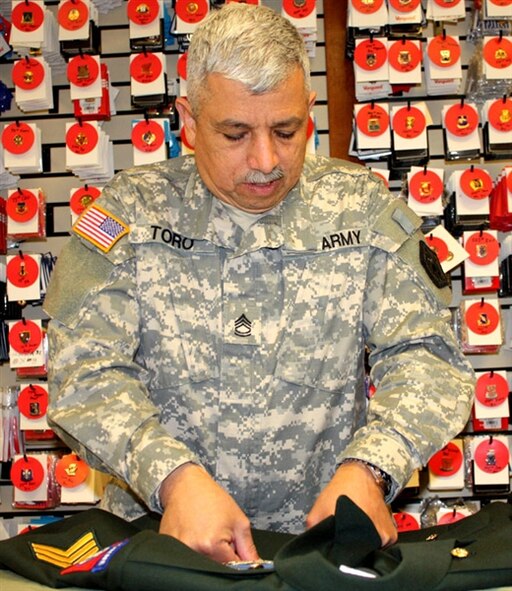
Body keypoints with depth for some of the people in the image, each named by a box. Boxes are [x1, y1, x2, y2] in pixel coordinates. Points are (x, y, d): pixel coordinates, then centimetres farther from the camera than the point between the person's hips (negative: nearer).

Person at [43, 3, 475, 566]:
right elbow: (86, 371, -1)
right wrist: (173, 474, -20)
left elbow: (424, 354, 6)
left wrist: (368, 468, -13)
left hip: (323, 534, 1)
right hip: (160, 532, 0)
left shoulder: (363, 208, 9)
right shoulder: (130, 210, 5)